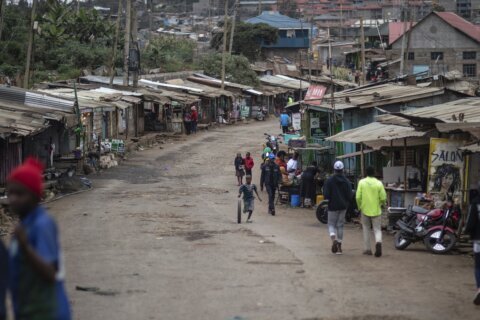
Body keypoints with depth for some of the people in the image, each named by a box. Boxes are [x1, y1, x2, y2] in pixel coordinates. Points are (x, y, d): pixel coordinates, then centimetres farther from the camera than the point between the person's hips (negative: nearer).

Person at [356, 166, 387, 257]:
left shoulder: (362, 182, -4)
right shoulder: (379, 183, -6)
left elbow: (358, 197, -5)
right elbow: (383, 198, -6)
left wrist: (360, 206, 11)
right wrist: (381, 204, 16)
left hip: (365, 209, 1)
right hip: (376, 210, -1)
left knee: (366, 229, 15)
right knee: (377, 229, 6)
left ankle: (367, 249, 15)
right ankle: (378, 242, -23)